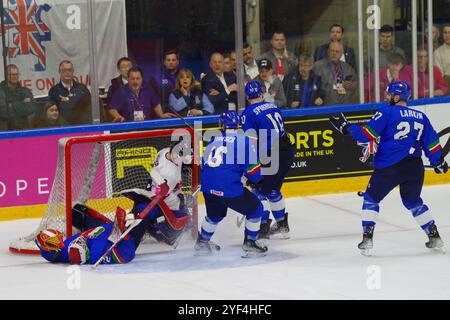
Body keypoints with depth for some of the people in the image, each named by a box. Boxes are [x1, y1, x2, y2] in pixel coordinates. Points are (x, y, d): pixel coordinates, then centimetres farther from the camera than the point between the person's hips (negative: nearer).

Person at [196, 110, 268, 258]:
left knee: (215, 214, 33)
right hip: (229, 189, -6)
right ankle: (249, 244, 15)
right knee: (255, 208, 14)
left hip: (208, 189, 6)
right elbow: (253, 170, -6)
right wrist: (255, 178, 15)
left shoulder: (213, 141, 15)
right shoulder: (243, 141, -3)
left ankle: (202, 242, 45)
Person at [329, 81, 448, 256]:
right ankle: (435, 237, 21)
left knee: (371, 199, 12)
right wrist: (439, 162, 29)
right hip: (414, 168, 5)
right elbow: (432, 143, 15)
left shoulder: (387, 112, -5)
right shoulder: (421, 117, 11)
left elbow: (367, 134, -9)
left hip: (390, 168, -5)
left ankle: (367, 239, 4)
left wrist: (346, 128, 2)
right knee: (413, 202, 25)